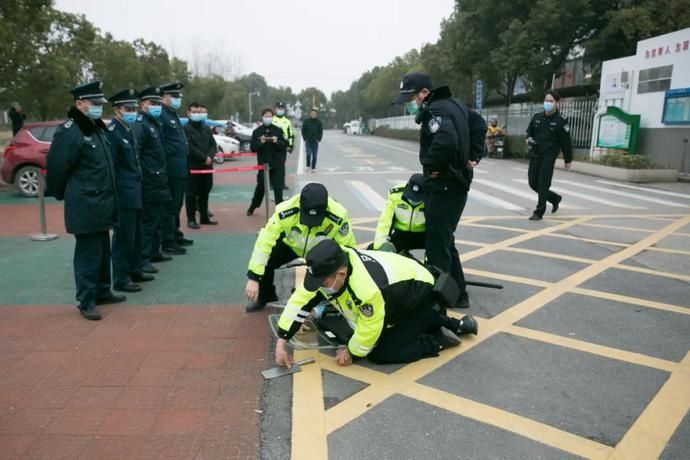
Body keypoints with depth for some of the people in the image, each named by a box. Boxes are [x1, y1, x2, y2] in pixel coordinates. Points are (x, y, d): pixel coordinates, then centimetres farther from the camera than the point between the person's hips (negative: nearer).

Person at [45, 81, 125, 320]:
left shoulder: (97, 128, 12)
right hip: (85, 206, -9)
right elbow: (56, 168, -12)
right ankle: (86, 301, 10)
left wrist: (107, 197, 17)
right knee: (88, 254, -1)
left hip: (102, 203, 9)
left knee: (103, 250, 18)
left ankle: (102, 291, 32)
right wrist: (63, 194, 0)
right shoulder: (69, 132, -15)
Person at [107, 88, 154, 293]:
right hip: (123, 194, -9)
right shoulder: (112, 132, -14)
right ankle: (121, 279, 7)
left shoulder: (128, 130, 14)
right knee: (123, 237, -2)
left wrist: (137, 187, 17)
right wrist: (115, 194, -19)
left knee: (135, 235, 17)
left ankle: (134, 270, 29)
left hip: (134, 192, 9)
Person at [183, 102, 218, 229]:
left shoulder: (206, 128, 16)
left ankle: (204, 217, 21)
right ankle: (191, 219, 4)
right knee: (191, 193, -2)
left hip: (207, 165, 6)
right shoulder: (186, 129, -5)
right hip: (192, 166, -6)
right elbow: (190, 148, -15)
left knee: (205, 192, 12)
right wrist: (204, 158, -17)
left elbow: (213, 145, 10)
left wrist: (210, 157, -9)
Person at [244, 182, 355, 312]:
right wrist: (253, 278, -36)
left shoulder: (338, 216, -37)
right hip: (290, 245, 0)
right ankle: (264, 297, 14)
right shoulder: (285, 212, -39)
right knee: (264, 262, -16)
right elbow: (264, 242, -35)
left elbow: (348, 247, -22)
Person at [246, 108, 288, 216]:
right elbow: (253, 147, -2)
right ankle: (252, 207, 31)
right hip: (263, 164, 1)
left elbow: (285, 144, -1)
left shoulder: (278, 130, 2)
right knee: (260, 187, 11)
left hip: (278, 164, 0)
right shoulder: (257, 131, 1)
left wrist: (277, 141, -18)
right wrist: (260, 142, -19)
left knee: (278, 188, -3)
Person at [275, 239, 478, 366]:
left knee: (380, 354, -10)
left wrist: (351, 352, -6)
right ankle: (454, 325, 27)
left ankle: (438, 340, 3)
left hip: (420, 296, -8)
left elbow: (369, 330, -24)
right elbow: (300, 301, -10)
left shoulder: (368, 288, -40)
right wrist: (281, 343, -11)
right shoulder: (325, 269, -18)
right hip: (401, 294, 9)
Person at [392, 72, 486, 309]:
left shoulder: (435, 110, -17)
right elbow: (479, 123, 24)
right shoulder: (452, 103, 12)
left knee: (436, 244, -2)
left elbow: (446, 140, -37)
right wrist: (473, 156, 16)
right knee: (444, 241, 19)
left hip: (444, 186, -10)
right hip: (456, 182, 10)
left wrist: (431, 164, -20)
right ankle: (457, 293, 28)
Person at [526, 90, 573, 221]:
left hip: (549, 157, -6)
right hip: (535, 155, 6)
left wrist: (568, 160, 0)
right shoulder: (536, 117, 7)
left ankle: (539, 212, 3)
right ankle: (555, 198, 32)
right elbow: (529, 131, 22)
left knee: (543, 184, -6)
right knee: (533, 183, 9)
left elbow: (566, 142, -3)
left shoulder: (560, 122, -6)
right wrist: (529, 138, -2)